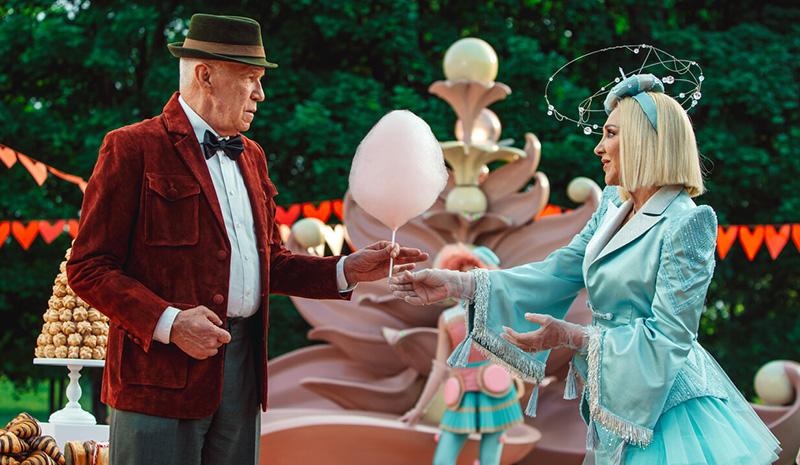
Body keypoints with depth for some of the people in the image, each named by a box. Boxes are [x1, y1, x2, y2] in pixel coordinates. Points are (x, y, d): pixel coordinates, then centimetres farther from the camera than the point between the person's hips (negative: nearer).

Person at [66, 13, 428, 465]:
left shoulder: (250, 156, 18)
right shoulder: (134, 148, -6)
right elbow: (88, 267, -9)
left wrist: (347, 271, 6)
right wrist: (168, 322, -20)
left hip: (244, 365, 7)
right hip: (162, 368, -7)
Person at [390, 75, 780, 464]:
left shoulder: (687, 223, -18)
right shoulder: (612, 206, 7)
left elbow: (666, 337, -21)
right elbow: (555, 274, 2)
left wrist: (570, 337, -28)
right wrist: (458, 285, -7)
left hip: (663, 410, -7)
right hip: (613, 401, 7)